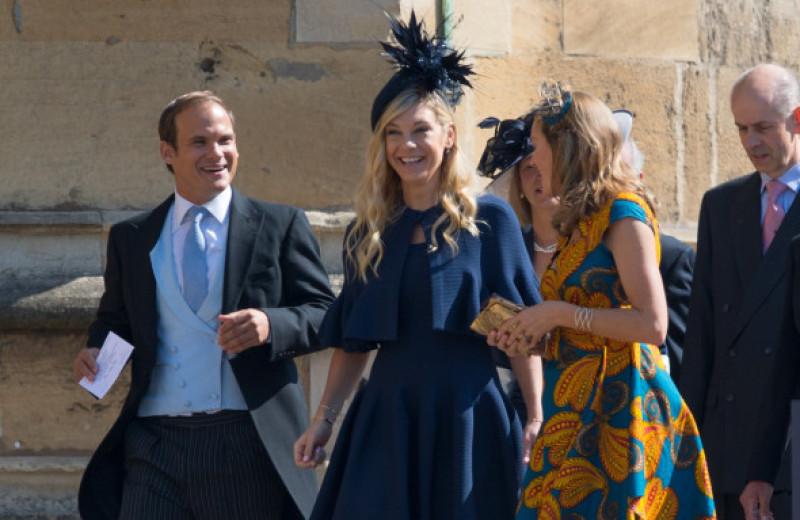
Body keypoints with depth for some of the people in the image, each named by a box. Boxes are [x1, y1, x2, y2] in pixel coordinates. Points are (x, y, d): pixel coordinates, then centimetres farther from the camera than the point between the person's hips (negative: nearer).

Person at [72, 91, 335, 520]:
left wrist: (270, 324, -16)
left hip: (251, 448, -2)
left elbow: (324, 315, 3)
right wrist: (96, 351, 0)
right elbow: (115, 319, 23)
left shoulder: (281, 226, 8)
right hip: (155, 448, 2)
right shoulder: (130, 238, 16)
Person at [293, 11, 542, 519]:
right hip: (386, 420, 3)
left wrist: (536, 418, -7)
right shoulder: (369, 233, 11)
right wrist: (324, 419, 7)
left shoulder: (490, 220, 1)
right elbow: (353, 341, 14)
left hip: (468, 419, -3)